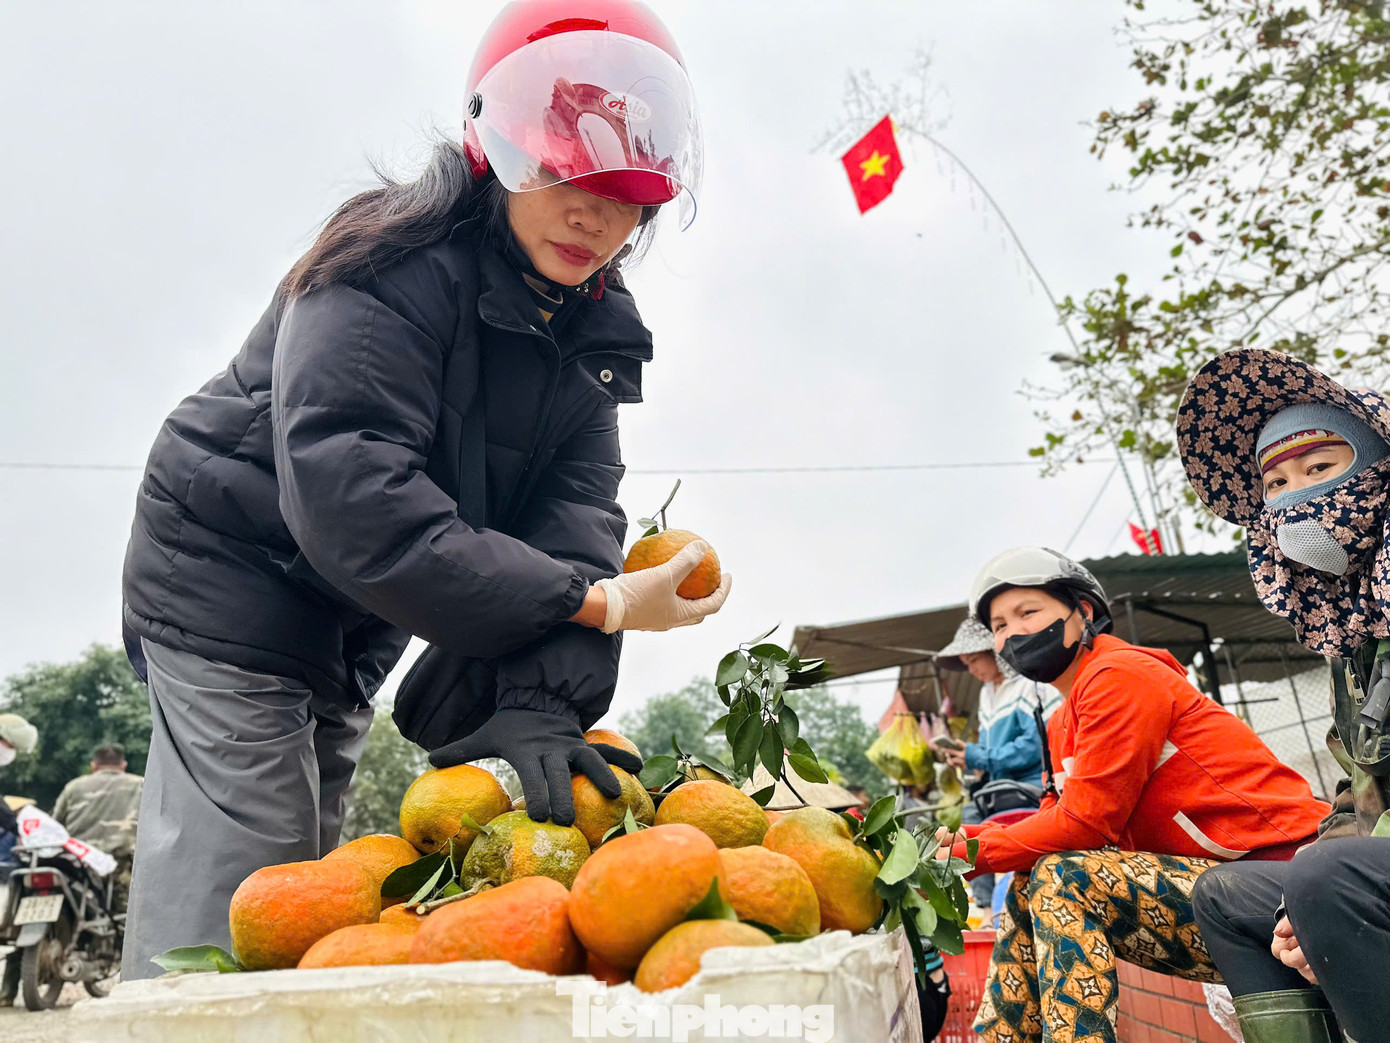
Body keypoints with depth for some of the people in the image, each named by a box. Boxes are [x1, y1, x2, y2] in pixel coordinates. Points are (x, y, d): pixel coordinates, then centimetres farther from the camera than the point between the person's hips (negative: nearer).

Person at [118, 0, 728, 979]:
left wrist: (542, 698, -30)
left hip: (354, 625, 7)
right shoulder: (395, 269, -23)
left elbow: (575, 515, -14)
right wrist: (598, 604, -37)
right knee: (231, 917, -7)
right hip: (234, 579, -6)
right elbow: (349, 503, -35)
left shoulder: (596, 328, -2)